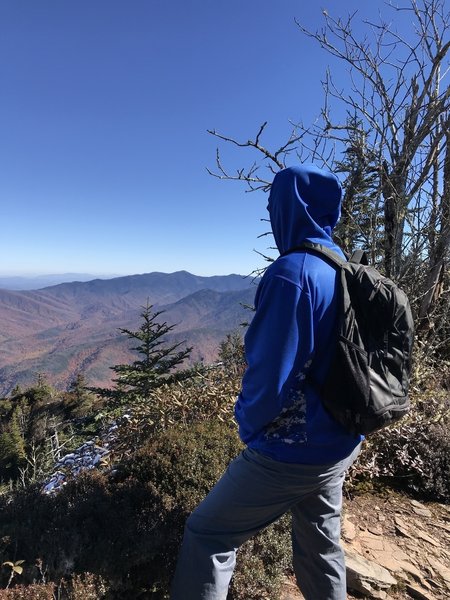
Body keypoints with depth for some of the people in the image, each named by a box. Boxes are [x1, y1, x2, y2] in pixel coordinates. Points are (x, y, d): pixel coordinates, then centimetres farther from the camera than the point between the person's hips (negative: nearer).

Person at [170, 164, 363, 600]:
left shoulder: (293, 272, -24)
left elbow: (271, 376, -25)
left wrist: (247, 422, -5)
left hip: (293, 449, -8)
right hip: (341, 443, 8)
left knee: (207, 535, 10)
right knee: (322, 544, 26)